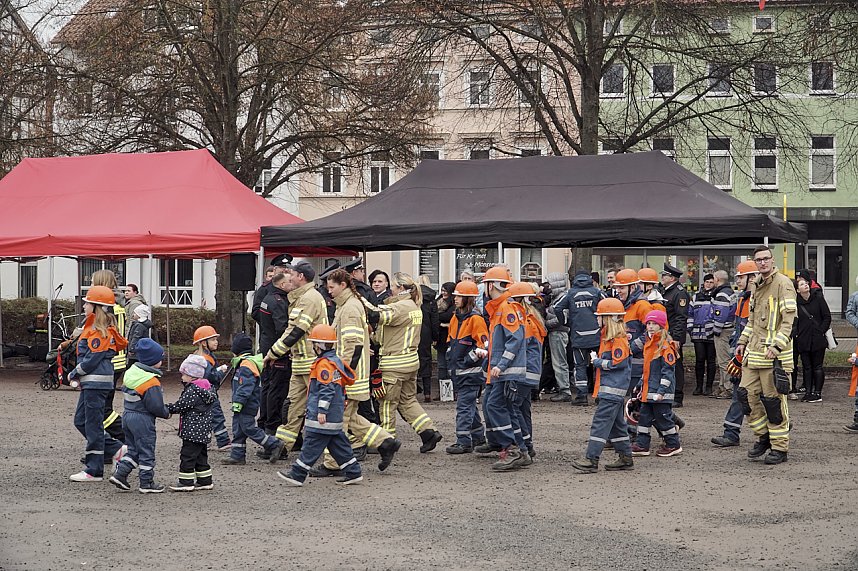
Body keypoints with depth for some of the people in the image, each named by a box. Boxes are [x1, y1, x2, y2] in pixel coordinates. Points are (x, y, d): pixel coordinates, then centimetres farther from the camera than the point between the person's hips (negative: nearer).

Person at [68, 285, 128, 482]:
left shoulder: (101, 331, -17)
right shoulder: (93, 327, 15)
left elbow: (91, 360, -19)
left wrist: (74, 373, -6)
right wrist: (78, 374, 10)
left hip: (97, 383, -11)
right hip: (90, 383, 11)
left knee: (93, 425, -4)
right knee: (81, 421, 15)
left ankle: (94, 471, 2)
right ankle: (116, 449, 17)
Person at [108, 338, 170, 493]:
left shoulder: (131, 372, 6)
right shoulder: (151, 382, -20)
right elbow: (156, 406, -22)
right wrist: (167, 413, -2)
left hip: (127, 415, 8)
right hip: (143, 419, -8)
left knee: (133, 449, 19)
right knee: (147, 452, 3)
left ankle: (120, 473, 10)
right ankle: (147, 483, 10)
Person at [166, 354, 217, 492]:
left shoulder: (193, 390, -18)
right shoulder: (205, 388, 13)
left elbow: (181, 406, -16)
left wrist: (166, 408, -4)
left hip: (193, 430, -10)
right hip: (203, 431, 10)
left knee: (187, 455, -4)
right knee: (200, 455, 15)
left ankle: (186, 482, 0)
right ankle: (205, 481, 20)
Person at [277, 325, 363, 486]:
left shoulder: (324, 364, -16)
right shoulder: (336, 361, 15)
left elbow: (326, 389, -22)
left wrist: (322, 410, -21)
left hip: (323, 418, -10)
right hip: (335, 416, 10)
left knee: (312, 445, -6)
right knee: (338, 444, 13)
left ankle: (297, 475, -2)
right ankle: (353, 473, 14)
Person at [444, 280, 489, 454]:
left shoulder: (475, 319, -12)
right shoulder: (455, 318, 13)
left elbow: (485, 344, -15)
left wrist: (473, 356, -23)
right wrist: (450, 359, 19)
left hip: (471, 370, -9)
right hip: (458, 370, 9)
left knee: (464, 406, -11)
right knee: (468, 404, 16)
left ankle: (464, 441, -11)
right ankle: (479, 436, 28)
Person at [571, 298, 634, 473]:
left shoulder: (619, 340, -14)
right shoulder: (607, 337, 17)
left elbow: (616, 363, -20)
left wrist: (597, 361, -10)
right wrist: (597, 359, 9)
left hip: (613, 389, -11)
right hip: (607, 388, 11)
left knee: (600, 422, -13)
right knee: (617, 423, 14)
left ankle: (591, 460, -16)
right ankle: (626, 458, 20)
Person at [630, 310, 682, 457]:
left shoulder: (666, 346, -14)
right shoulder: (649, 344, 14)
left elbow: (668, 371, -17)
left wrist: (662, 390, -21)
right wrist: (642, 386, 22)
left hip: (661, 393, -9)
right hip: (648, 391, 9)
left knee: (662, 417, -1)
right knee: (644, 416, 9)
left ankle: (673, 445, 12)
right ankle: (642, 445, 15)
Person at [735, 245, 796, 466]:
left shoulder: (783, 284, -9)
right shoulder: (757, 285, 18)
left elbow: (789, 319, -15)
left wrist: (777, 345, -23)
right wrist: (743, 341, 19)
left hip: (774, 353, -8)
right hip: (753, 351, 8)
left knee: (774, 400, -4)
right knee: (747, 394, 6)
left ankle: (780, 447, 6)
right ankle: (764, 436, 22)